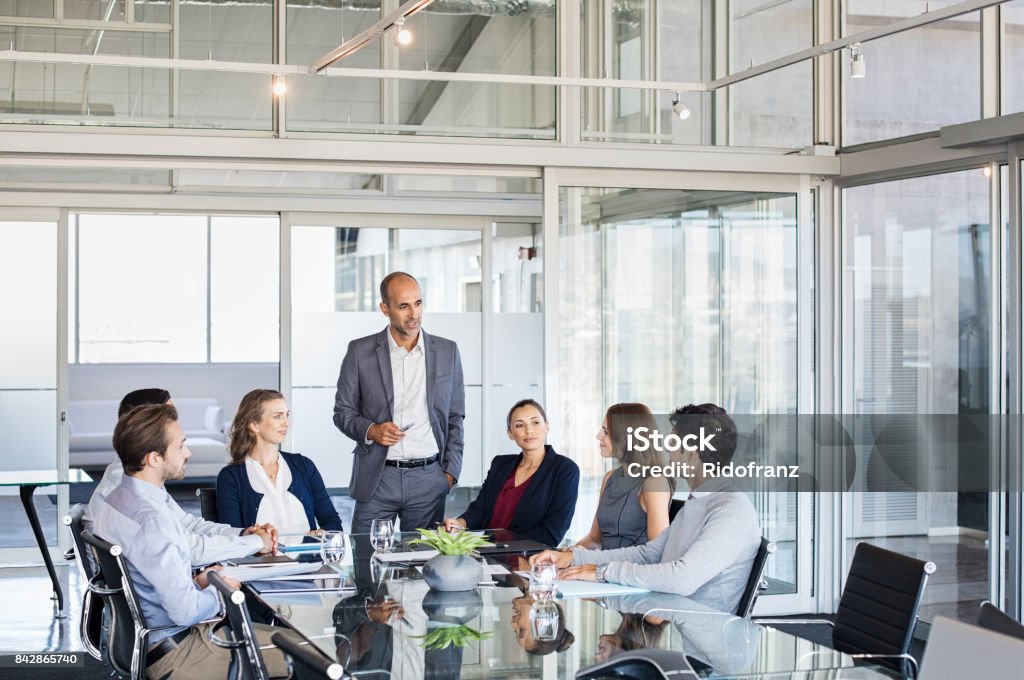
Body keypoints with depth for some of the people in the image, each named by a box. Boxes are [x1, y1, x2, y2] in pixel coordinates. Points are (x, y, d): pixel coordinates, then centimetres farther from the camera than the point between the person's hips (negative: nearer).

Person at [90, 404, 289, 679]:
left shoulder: (118, 500, 5)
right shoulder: (150, 521, -27)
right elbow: (187, 611, -25)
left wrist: (195, 583, 9)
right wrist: (218, 591, -7)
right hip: (173, 654, -10)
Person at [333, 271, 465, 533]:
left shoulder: (447, 352, 7)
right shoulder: (360, 352, 2)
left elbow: (455, 418, 11)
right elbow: (343, 412, 7)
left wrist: (450, 472, 3)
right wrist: (371, 430, -13)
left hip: (429, 479, 1)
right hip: (377, 478, -1)